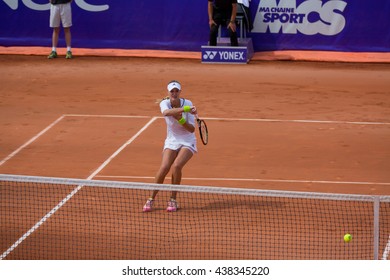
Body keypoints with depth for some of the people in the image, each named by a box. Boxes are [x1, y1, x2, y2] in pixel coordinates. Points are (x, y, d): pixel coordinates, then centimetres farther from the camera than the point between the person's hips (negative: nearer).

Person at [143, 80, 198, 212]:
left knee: (176, 166, -24)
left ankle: (173, 200, -8)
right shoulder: (164, 103, -11)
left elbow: (192, 129, -13)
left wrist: (181, 119, -29)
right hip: (171, 141, 1)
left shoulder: (187, 103, -13)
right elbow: (166, 112, -39)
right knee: (164, 167, -19)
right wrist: (185, 109, -48)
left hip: (187, 142, -1)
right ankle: (151, 199, -2)